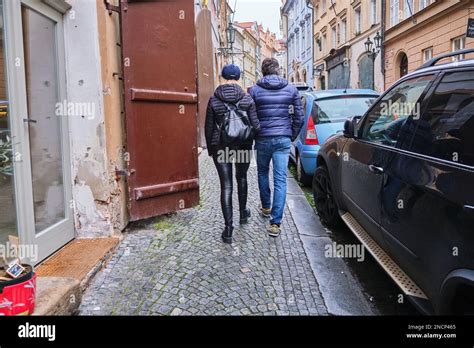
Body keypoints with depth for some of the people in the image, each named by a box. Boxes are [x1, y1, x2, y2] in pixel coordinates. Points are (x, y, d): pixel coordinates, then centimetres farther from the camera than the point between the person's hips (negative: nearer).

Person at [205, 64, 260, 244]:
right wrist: (250, 137, 16)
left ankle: (228, 228, -2)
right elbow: (255, 125, -6)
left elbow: (209, 128, 0)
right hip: (243, 146, 1)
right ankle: (243, 212, 40)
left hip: (221, 146, -1)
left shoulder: (213, 100, -4)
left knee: (226, 185, 1)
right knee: (241, 178, 23)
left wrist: (210, 148, 12)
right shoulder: (247, 98, -5)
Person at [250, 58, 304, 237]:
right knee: (280, 179, -1)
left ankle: (266, 207, 37)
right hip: (283, 139, 1)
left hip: (263, 139, 0)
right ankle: (275, 222, -5)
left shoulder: (254, 90, -1)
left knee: (263, 173, 23)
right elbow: (299, 117, 4)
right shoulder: (291, 89, 4)